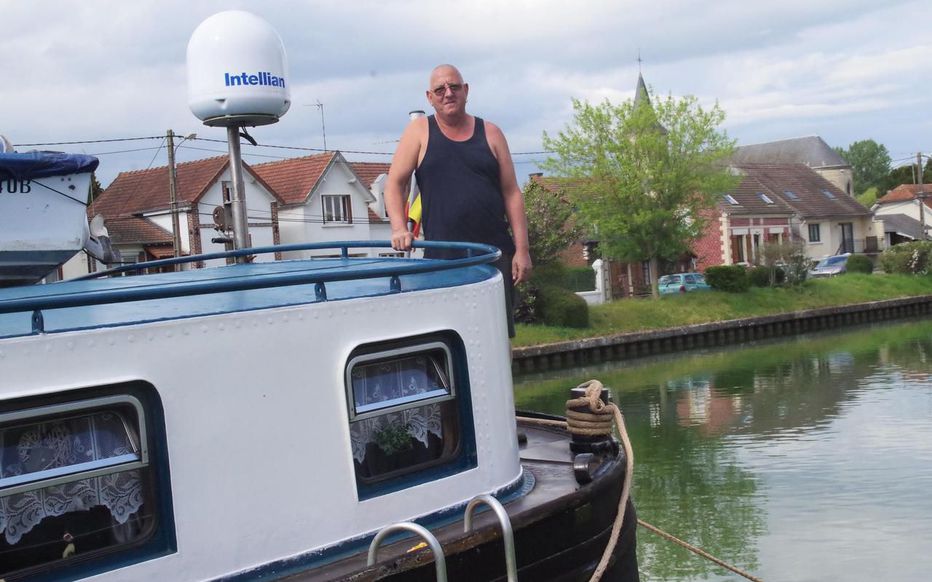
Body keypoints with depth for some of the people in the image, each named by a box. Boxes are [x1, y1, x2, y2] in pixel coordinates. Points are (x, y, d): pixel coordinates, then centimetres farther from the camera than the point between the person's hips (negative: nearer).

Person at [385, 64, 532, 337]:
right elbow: (395, 183, 3)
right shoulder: (420, 131, 6)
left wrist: (522, 249, 0)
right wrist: (399, 229, -13)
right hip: (442, 257, -1)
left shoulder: (490, 133, 9)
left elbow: (512, 193, 7)